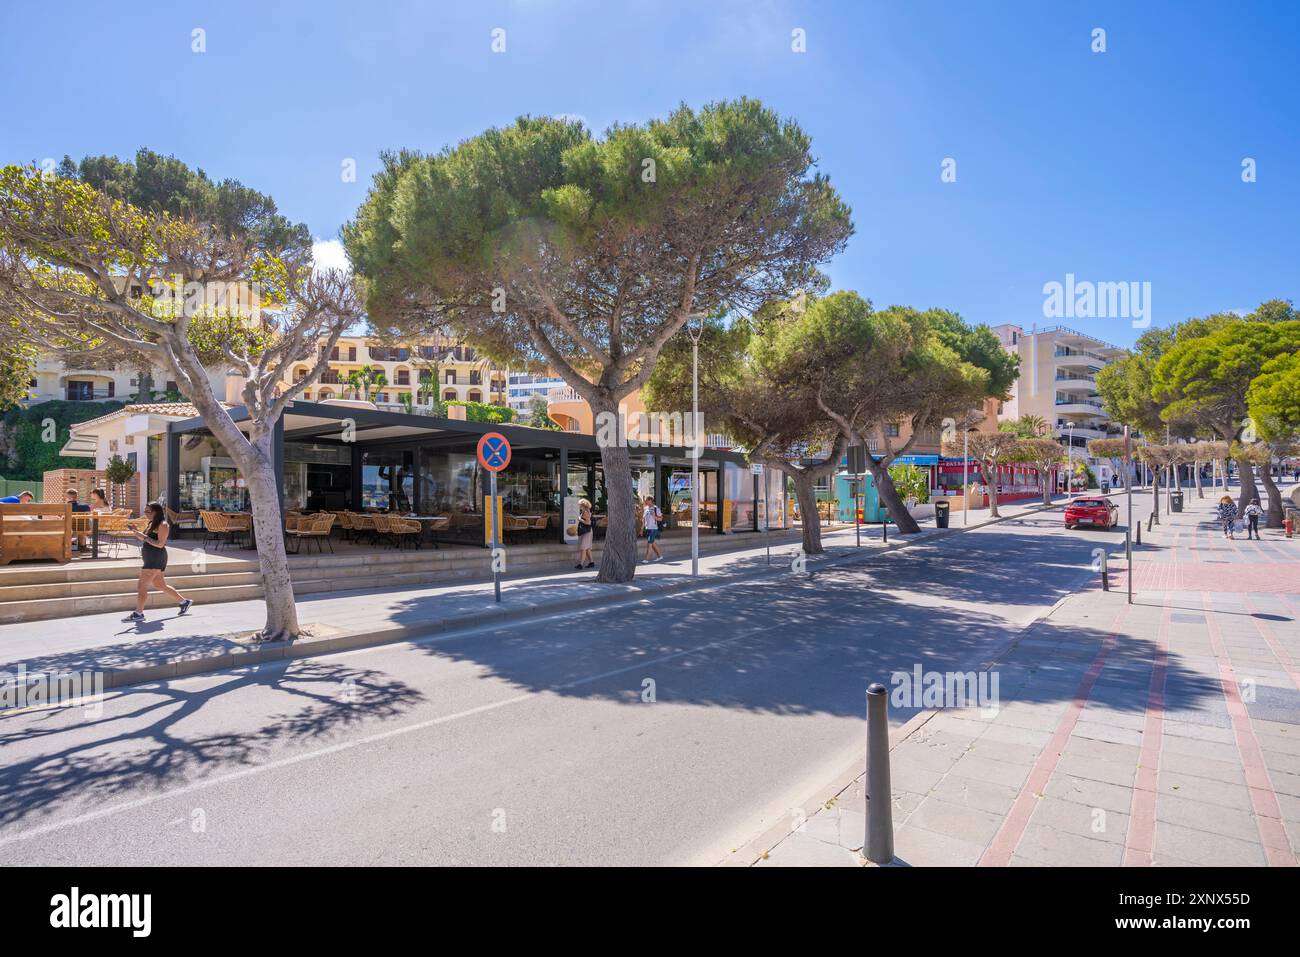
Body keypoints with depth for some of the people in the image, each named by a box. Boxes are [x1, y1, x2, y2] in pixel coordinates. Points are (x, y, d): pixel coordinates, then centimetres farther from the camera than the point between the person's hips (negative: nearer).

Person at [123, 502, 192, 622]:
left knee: (141, 586, -9)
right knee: (160, 585, 17)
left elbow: (160, 544, -19)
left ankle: (138, 613, -5)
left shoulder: (163, 525, -12)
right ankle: (184, 601, 26)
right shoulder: (151, 524, 16)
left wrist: (144, 537, -20)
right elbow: (147, 540, 21)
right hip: (150, 559, 10)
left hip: (156, 559, -10)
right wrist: (137, 534, 6)